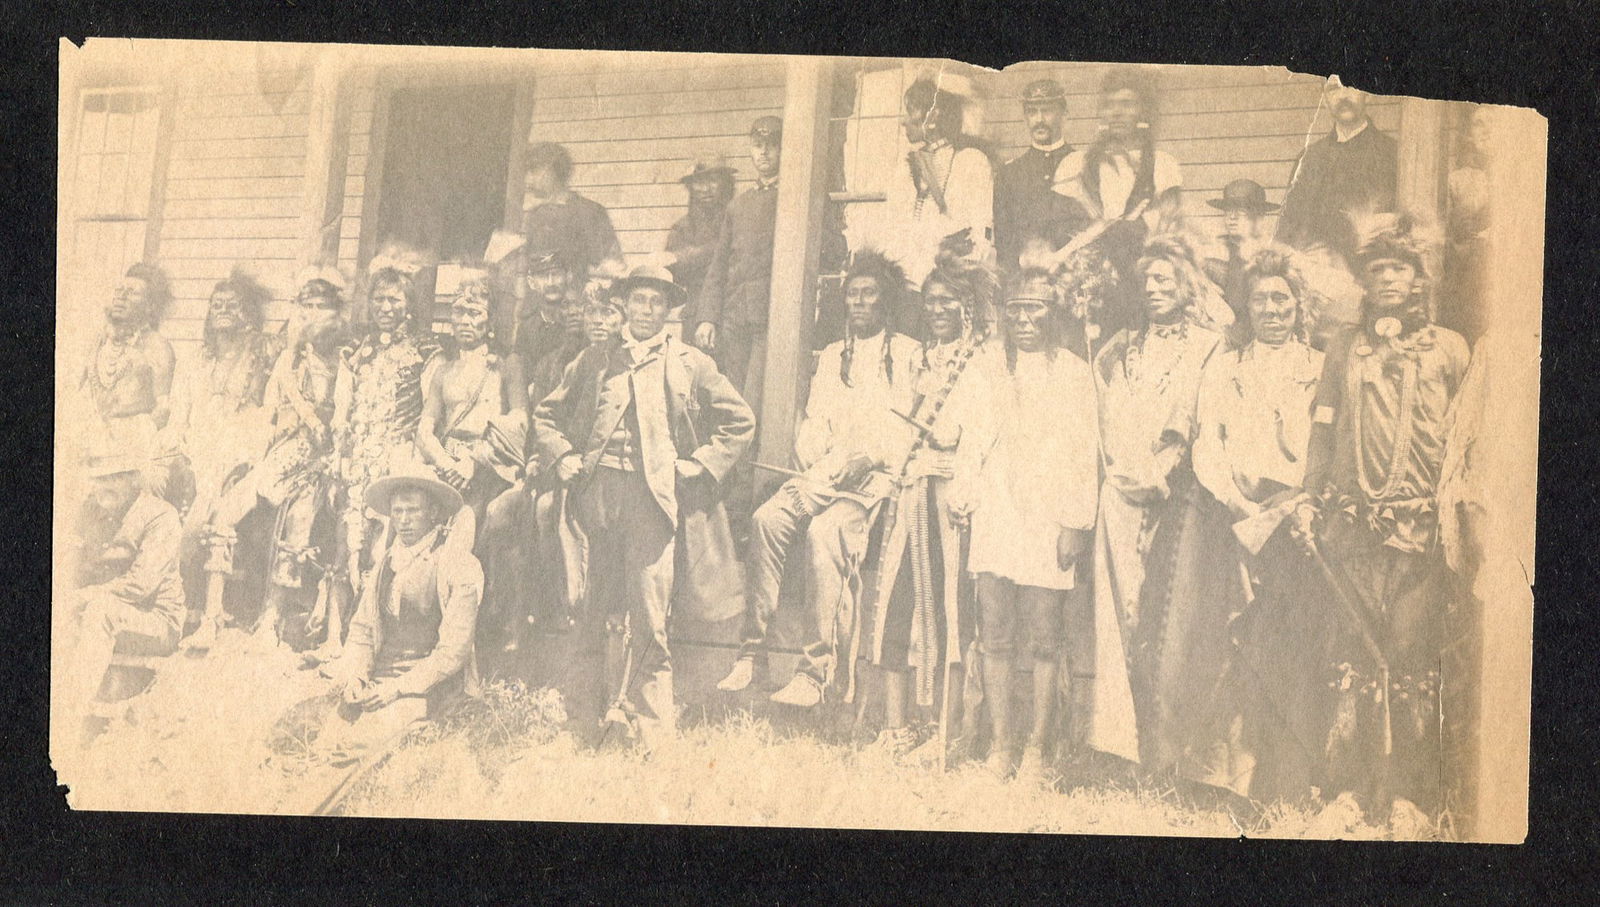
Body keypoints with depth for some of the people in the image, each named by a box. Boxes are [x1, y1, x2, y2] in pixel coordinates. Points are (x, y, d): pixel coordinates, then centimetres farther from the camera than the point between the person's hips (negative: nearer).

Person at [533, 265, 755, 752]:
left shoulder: (691, 364, 12)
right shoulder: (593, 360, 17)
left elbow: (740, 421, 14)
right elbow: (546, 414, 23)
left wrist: (698, 464, 4)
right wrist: (564, 459, 7)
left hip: (654, 495, -2)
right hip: (596, 491, 3)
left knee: (648, 621, -9)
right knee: (591, 611, 2)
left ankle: (652, 726, -1)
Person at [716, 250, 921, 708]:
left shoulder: (908, 355, 5)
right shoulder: (832, 356, 23)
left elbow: (896, 433, -5)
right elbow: (813, 423, 16)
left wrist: (832, 470, -16)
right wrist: (815, 464, -7)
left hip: (872, 476, -5)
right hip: (823, 473, 5)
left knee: (825, 530, -33)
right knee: (767, 519, -24)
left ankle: (818, 668, -31)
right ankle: (752, 650, -23)